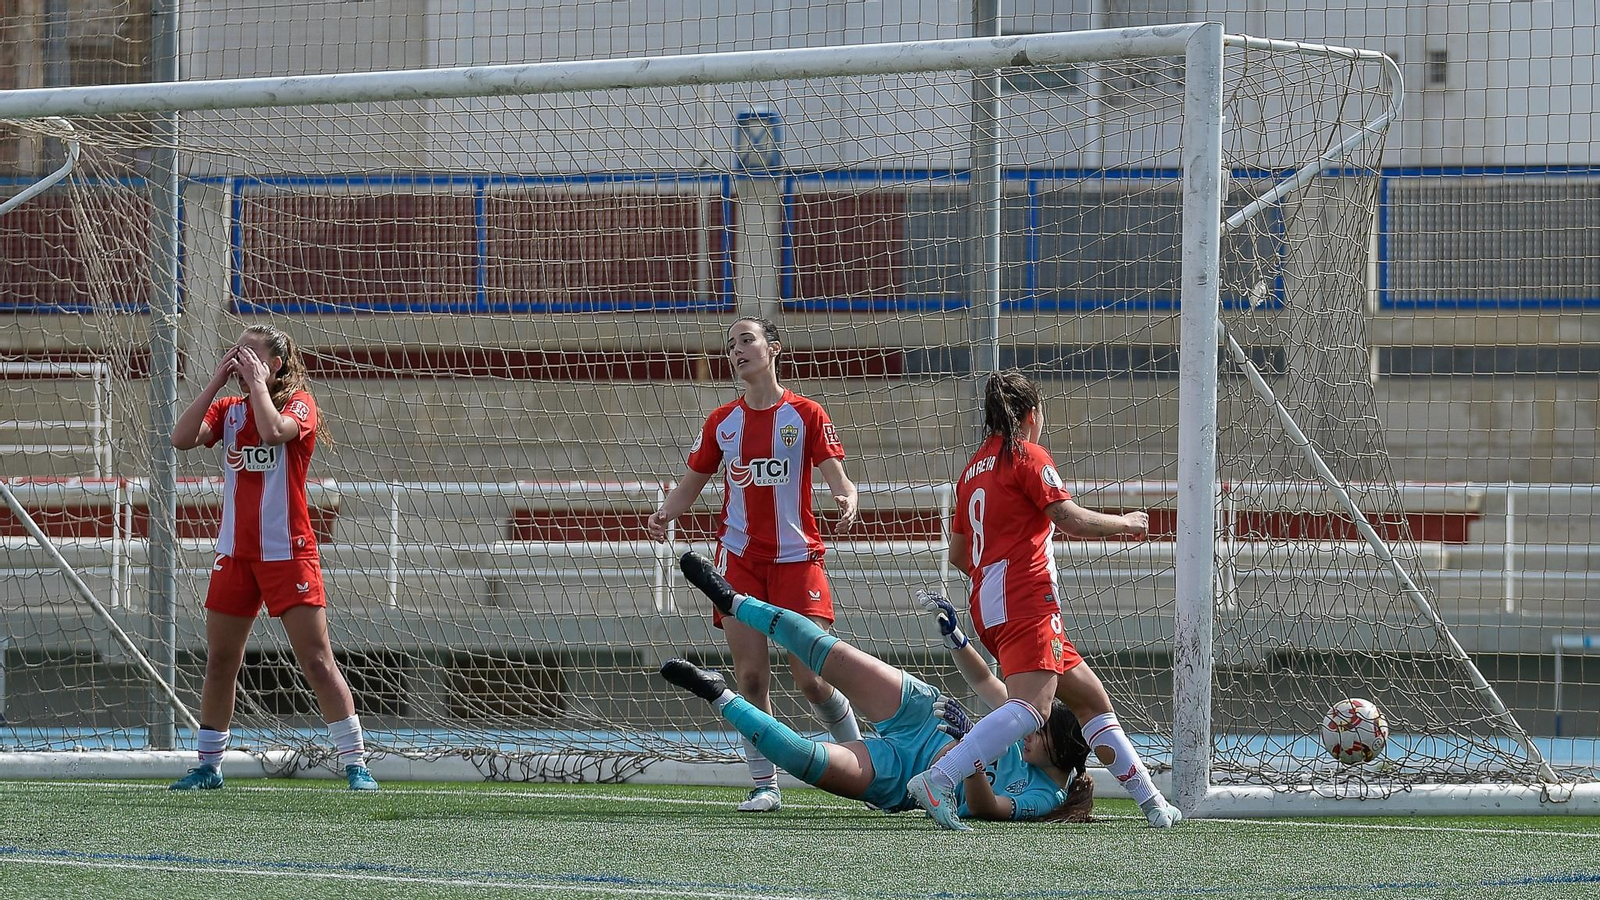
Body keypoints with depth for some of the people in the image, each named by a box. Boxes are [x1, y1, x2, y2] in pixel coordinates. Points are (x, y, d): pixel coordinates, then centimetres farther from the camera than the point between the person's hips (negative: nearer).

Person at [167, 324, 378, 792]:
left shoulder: (299, 403, -3)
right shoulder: (228, 409, 11)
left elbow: (274, 430, -25)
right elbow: (182, 438, -5)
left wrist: (257, 383, -14)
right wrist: (217, 381, -5)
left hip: (287, 553, -5)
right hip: (235, 554, 5)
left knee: (318, 661, -9)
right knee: (219, 662, 9)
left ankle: (356, 765, -7)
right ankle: (208, 766, 21)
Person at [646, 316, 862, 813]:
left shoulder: (806, 415, -1)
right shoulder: (721, 422, 9)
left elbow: (837, 476, -5)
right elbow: (692, 482, 15)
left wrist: (847, 498, -29)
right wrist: (664, 513, -6)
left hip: (796, 557, -3)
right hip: (739, 561, 3)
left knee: (811, 678, -8)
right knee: (750, 677, -4)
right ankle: (765, 786, 3)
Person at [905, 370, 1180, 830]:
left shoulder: (974, 468, 22)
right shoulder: (1027, 456, -2)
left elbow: (958, 554, 25)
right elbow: (1072, 519, -10)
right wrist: (1126, 524, 6)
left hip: (989, 603, 10)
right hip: (1026, 599, -10)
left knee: (1091, 699, 16)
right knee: (1030, 707, -25)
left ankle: (1151, 802, 20)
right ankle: (937, 780, -39)